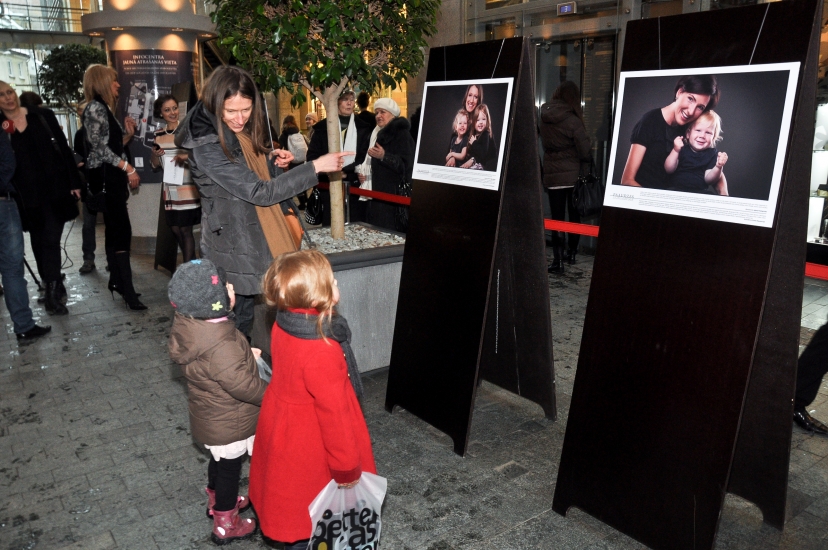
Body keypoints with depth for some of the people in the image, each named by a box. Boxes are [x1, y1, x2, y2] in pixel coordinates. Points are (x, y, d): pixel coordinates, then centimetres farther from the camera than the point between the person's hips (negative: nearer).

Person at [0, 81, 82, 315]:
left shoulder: (42, 116, 1)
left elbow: (64, 149, 1)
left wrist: (74, 182, -3)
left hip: (55, 190, -2)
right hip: (27, 196, 2)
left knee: (50, 240, -4)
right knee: (39, 242, 10)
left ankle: (52, 292, 0)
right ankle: (54, 288, 23)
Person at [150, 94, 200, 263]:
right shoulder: (158, 134, 11)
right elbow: (156, 166, 16)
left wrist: (187, 156, -23)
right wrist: (155, 155, -4)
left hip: (188, 190, -6)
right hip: (170, 190, 6)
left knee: (185, 229, -3)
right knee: (176, 229, 10)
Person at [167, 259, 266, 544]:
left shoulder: (187, 326, -12)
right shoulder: (221, 345, -39)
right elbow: (243, 385, -30)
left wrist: (244, 355, 4)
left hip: (209, 417, 8)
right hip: (229, 425, -8)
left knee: (219, 461, 31)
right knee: (229, 469, 15)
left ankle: (217, 500, 55)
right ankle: (225, 524, 37)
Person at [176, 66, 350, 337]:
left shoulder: (244, 132, 3)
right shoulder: (206, 146, -22)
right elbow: (260, 192, -25)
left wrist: (274, 165, -5)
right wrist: (315, 167, -24)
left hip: (254, 244, 8)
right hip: (232, 251, -8)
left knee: (245, 322, 21)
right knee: (233, 326, 6)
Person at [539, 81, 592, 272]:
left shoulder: (544, 117, 2)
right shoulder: (572, 120, -13)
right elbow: (585, 150, -11)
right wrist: (589, 161, 7)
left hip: (551, 174, 2)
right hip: (572, 174, -2)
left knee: (557, 217, 3)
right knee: (574, 215, 15)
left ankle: (558, 260, 0)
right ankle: (572, 253, 24)